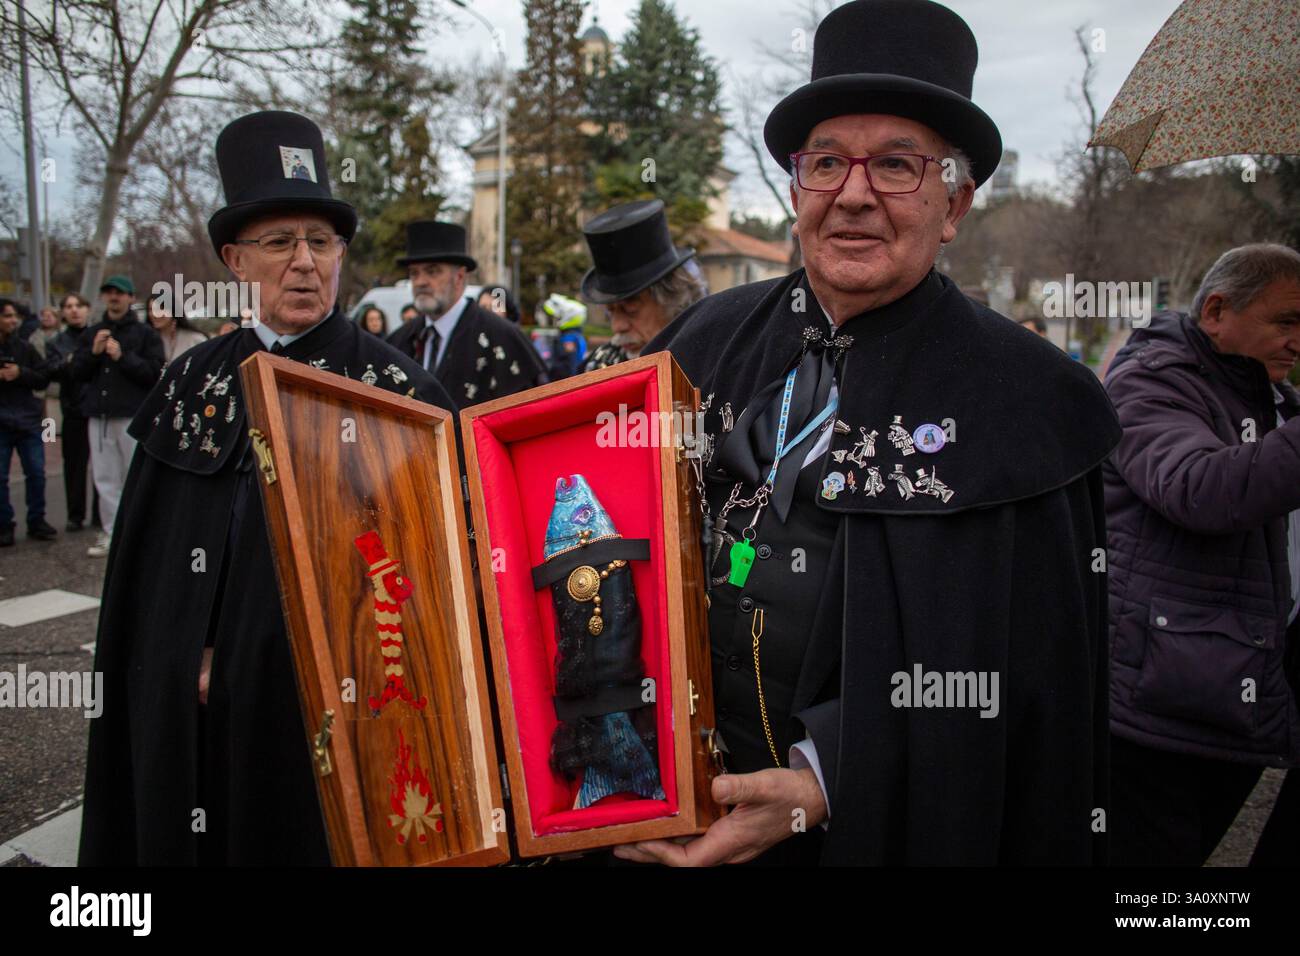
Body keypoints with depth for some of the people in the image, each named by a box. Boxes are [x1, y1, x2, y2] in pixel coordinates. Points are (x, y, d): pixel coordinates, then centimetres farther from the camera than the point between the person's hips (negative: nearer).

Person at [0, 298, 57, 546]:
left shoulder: (25, 347, 5)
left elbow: (44, 379, 4)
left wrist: (20, 373, -13)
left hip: (28, 420, 2)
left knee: (36, 474, 5)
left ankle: (36, 521, 17)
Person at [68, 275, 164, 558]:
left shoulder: (145, 333, 2)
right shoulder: (93, 333, 15)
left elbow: (155, 373, -8)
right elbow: (75, 372, 11)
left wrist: (123, 356, -16)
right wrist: (94, 352, -6)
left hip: (133, 415, -4)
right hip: (99, 415, 5)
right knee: (105, 477, 6)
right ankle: (112, 532, 12)